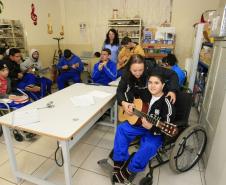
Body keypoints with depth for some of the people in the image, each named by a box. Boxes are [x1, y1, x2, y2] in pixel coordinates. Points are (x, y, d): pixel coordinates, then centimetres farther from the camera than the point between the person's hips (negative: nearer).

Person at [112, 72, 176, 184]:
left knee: (148, 147, -32)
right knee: (121, 128, -4)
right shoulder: (147, 94, -6)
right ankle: (120, 162, 0)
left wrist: (151, 127, -39)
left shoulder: (166, 103, -22)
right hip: (140, 123, 7)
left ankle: (129, 171, -9)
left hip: (156, 131, -6)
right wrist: (131, 105, -2)